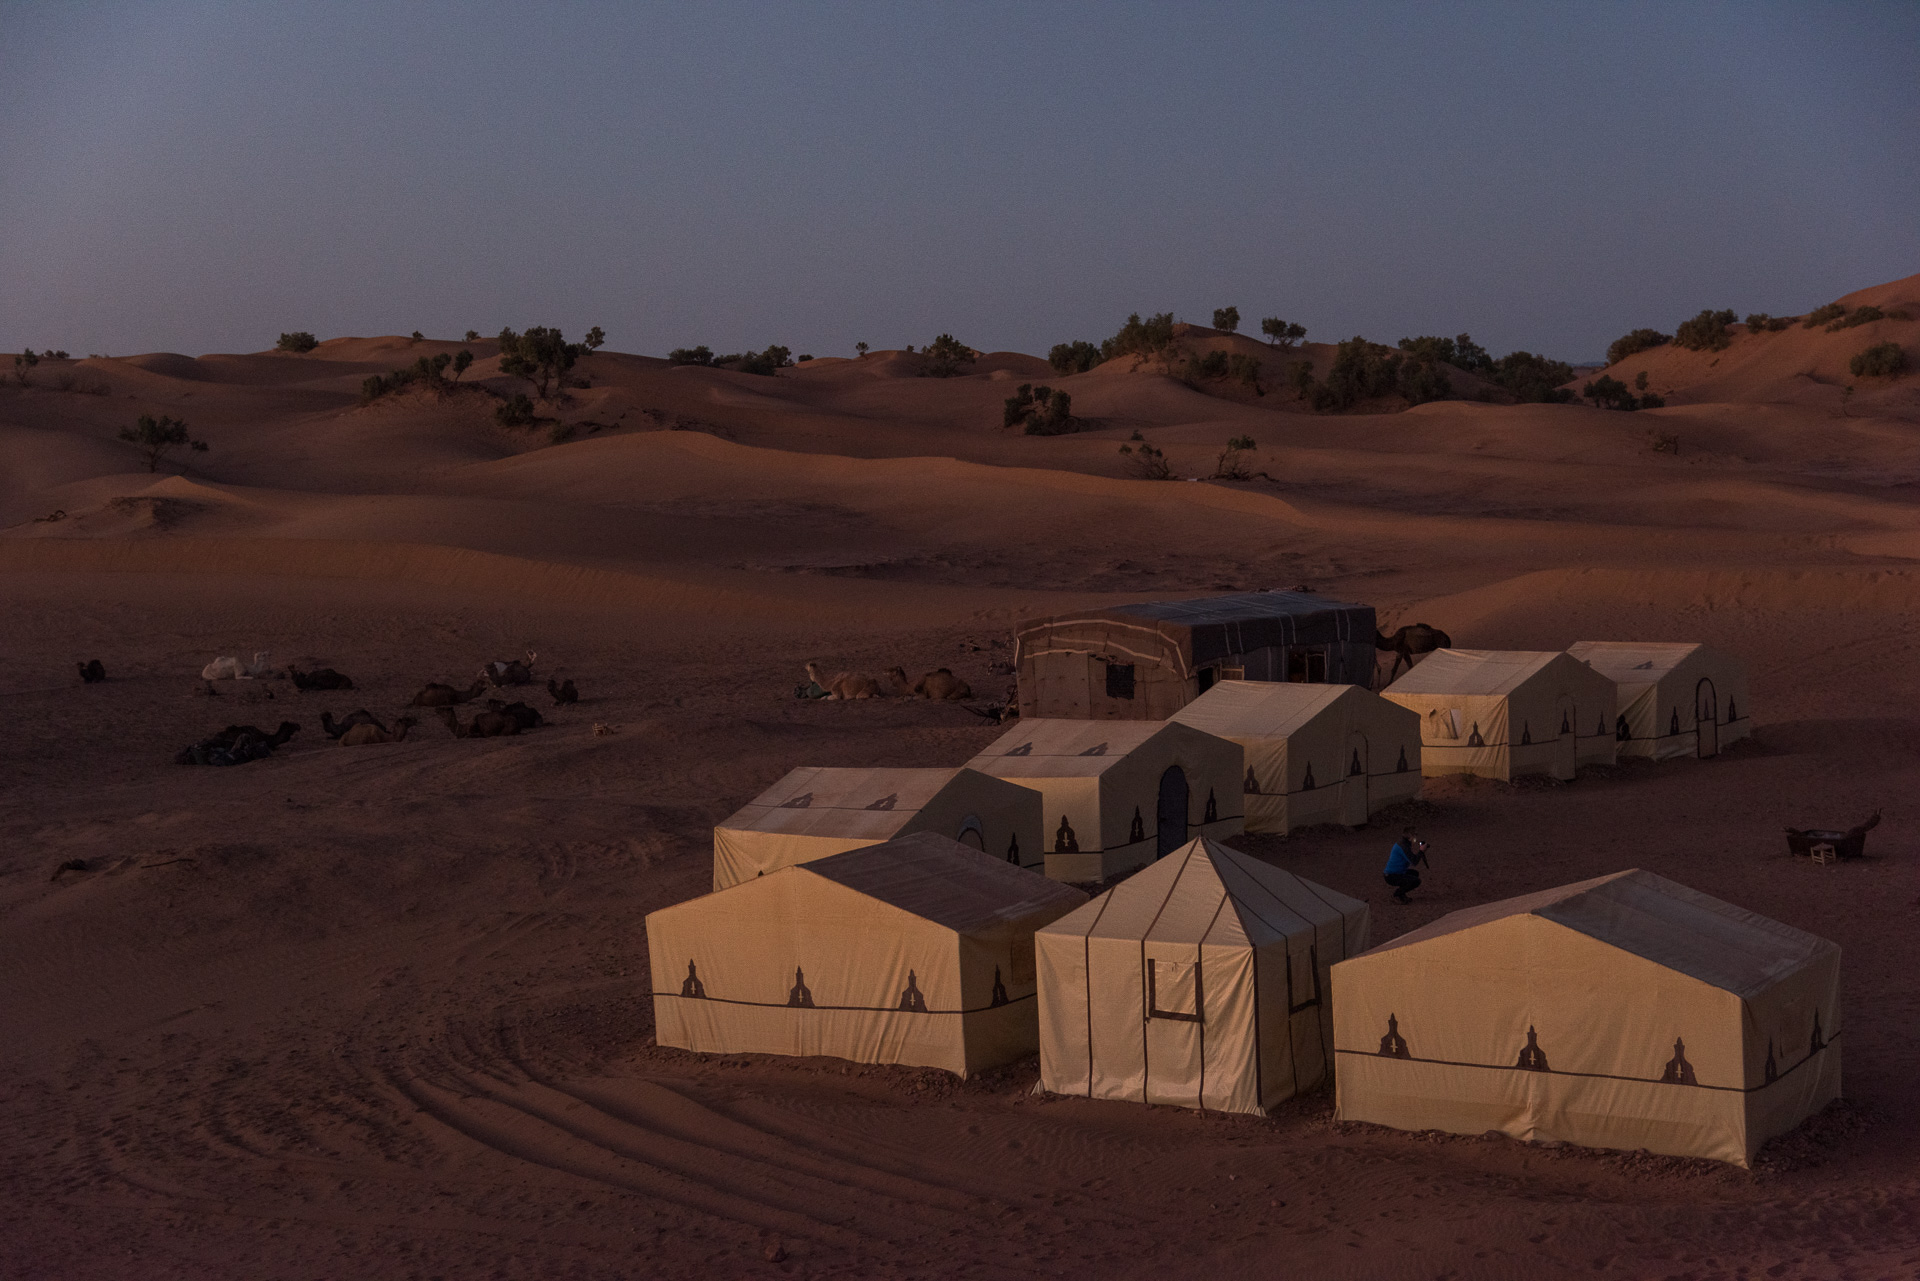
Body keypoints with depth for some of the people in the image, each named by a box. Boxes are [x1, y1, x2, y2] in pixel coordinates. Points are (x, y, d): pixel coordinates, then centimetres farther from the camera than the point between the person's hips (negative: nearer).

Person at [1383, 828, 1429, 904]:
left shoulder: (1400, 843, 10)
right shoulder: (1403, 846, -22)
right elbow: (1414, 862, -24)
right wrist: (1421, 851, -12)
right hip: (1392, 877, -11)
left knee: (1415, 873, 27)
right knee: (1416, 881, -20)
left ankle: (1399, 892, 18)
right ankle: (1397, 895, -5)